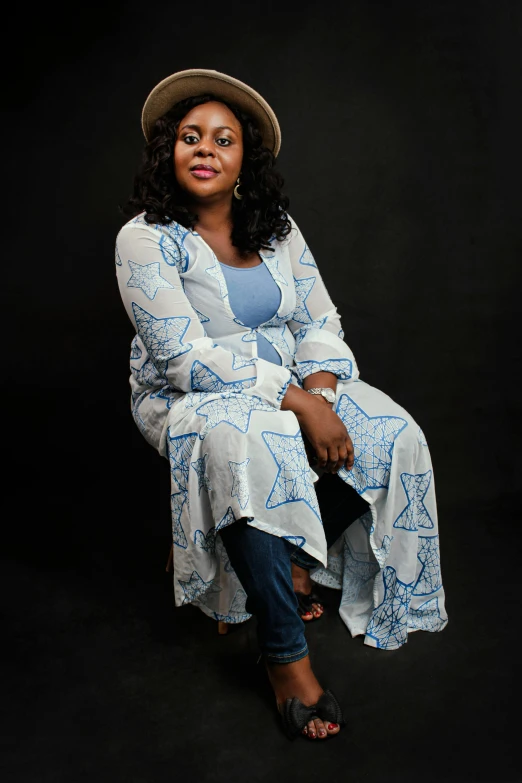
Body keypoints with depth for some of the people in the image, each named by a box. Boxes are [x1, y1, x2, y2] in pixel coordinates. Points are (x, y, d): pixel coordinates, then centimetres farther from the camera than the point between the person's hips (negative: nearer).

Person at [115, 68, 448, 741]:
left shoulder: (276, 229, 5)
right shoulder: (146, 239, -12)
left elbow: (320, 323, 3)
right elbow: (186, 357, -20)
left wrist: (321, 393, -19)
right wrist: (295, 403, -26)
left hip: (291, 383, 5)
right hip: (189, 398, -5)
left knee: (394, 434, -15)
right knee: (249, 446, -38)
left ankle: (294, 556, 7)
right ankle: (285, 657, -22)